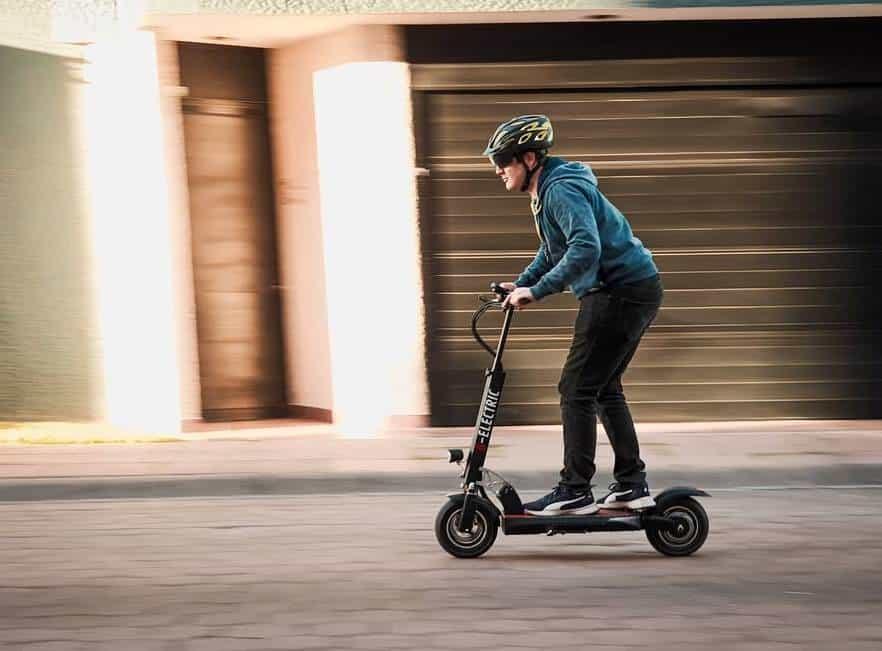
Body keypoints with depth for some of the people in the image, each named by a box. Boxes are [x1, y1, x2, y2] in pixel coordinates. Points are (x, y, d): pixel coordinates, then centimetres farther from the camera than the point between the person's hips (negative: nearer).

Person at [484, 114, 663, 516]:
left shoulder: (562, 191, -19)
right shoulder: (546, 191, 15)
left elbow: (586, 249, -33)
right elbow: (552, 251, 28)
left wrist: (536, 291, -30)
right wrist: (520, 284, 14)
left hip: (622, 293, -11)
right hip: (634, 290, 11)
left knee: (576, 389, -8)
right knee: (605, 388, 18)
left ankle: (574, 492, -5)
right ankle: (632, 486, 21)